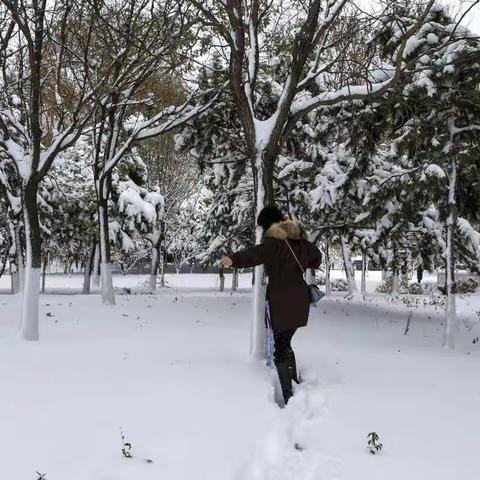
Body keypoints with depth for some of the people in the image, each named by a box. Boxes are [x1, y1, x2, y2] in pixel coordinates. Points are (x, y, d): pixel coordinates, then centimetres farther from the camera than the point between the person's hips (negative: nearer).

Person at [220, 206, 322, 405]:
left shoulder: (274, 240, -10)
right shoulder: (298, 238, 13)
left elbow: (257, 253, -32)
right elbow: (316, 256, 30)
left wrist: (234, 260, -47)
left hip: (282, 301, -8)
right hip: (300, 299, 8)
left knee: (280, 348, -3)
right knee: (286, 343, 22)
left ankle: (289, 397, -7)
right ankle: (295, 383, 30)